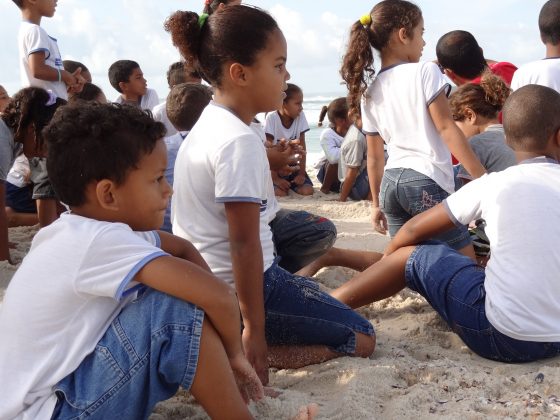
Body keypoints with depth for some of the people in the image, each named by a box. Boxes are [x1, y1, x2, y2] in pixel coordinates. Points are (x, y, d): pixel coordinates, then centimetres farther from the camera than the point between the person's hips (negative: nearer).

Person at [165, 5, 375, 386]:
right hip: (239, 288, -9)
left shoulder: (208, 125, 8)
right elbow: (244, 244, -23)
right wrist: (253, 328, -19)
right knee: (361, 338, 2)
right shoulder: (240, 142, -22)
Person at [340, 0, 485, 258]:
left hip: (391, 183, 7)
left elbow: (374, 156, 14)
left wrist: (377, 204, 21)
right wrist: (481, 176, -7)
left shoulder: (370, 93, 12)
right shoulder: (425, 72, -4)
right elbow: (446, 128, -10)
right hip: (427, 181, -6)